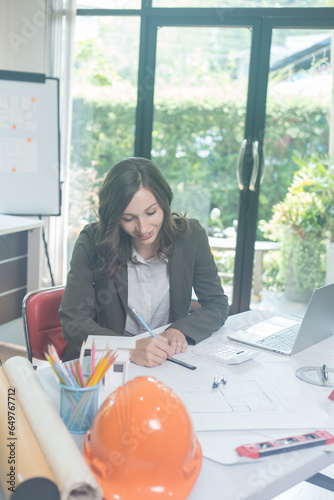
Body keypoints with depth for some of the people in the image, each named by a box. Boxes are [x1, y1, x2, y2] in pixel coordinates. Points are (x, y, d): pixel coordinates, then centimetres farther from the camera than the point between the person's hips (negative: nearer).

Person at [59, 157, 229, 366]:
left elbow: (218, 304, 0)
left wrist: (181, 331, -20)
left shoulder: (190, 235, -6)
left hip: (170, 360, 0)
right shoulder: (92, 242, -12)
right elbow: (73, 320, -16)